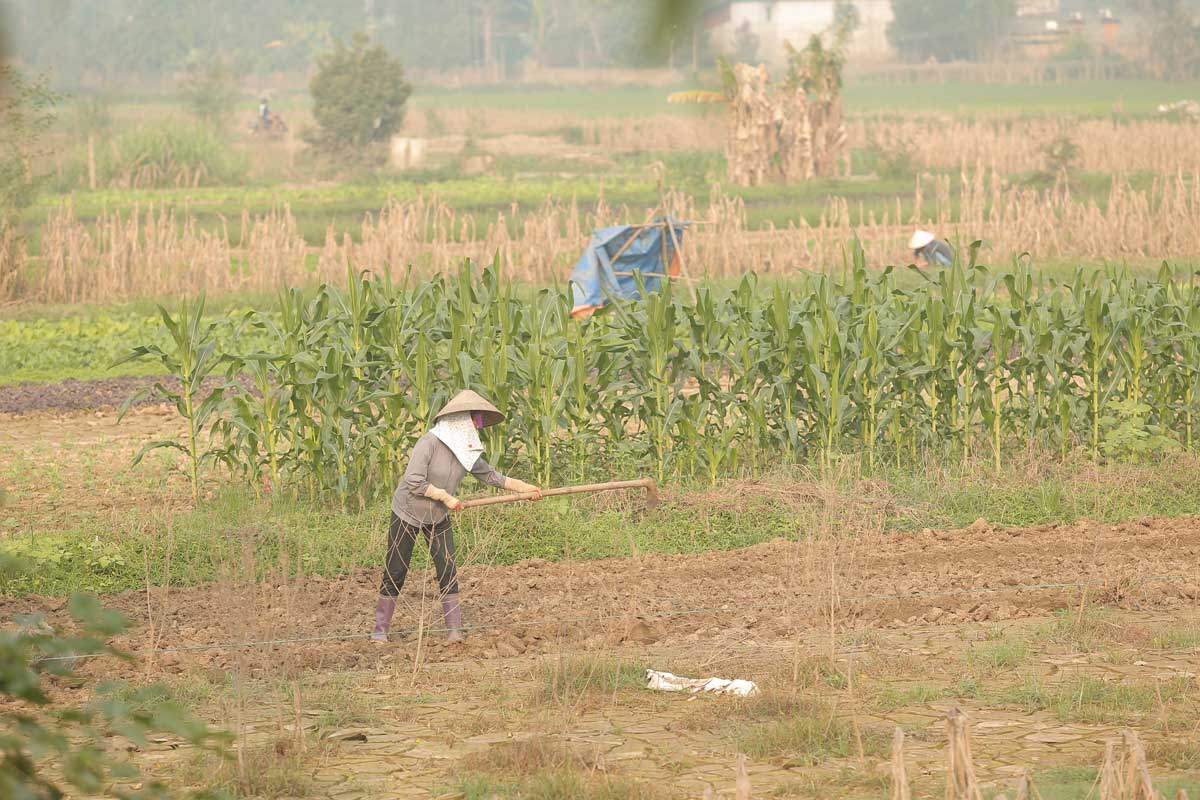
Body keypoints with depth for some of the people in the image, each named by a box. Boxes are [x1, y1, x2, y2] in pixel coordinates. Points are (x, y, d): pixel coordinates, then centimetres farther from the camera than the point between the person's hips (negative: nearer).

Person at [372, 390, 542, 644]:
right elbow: (414, 482, -29)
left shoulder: (467, 449, -4)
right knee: (396, 571, -1)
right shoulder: (429, 442, -25)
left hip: (438, 518, 6)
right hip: (407, 514, -6)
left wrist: (523, 487, 0)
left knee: (448, 571, -5)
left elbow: (489, 475, 6)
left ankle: (454, 630, -3)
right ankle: (380, 629, 8)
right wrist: (446, 497, -25)